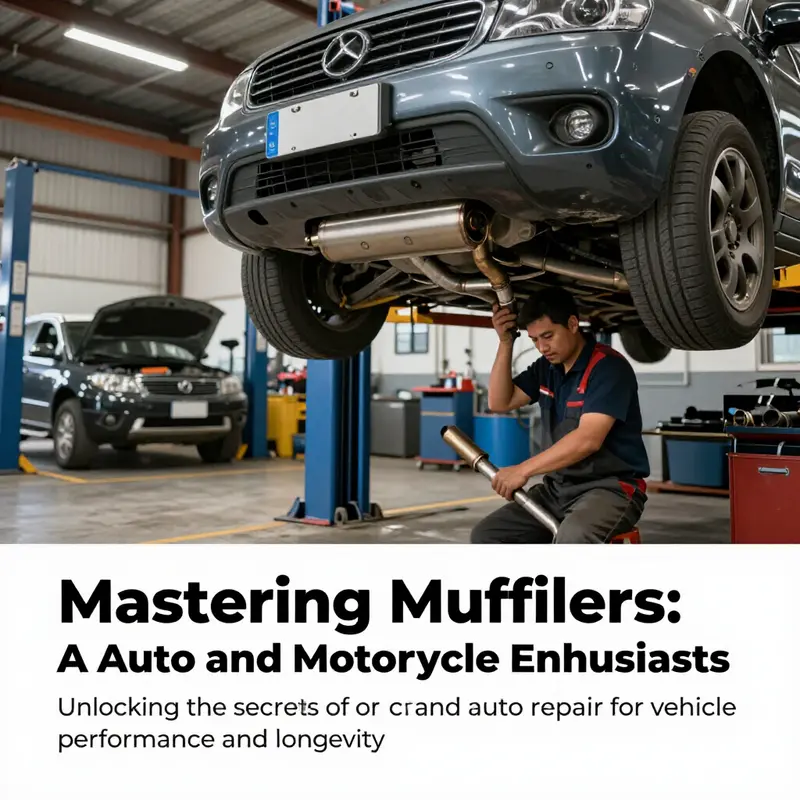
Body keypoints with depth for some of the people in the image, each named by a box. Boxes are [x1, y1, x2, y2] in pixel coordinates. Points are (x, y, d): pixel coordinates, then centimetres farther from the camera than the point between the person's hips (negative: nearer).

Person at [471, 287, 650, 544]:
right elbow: (500, 402, 7)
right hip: (557, 488, 8)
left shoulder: (608, 367, -16)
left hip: (611, 488, -8)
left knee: (572, 539, -39)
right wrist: (505, 343, -4)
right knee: (487, 534, -7)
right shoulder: (547, 367, 9)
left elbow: (588, 439, -27)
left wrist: (524, 470, -27)